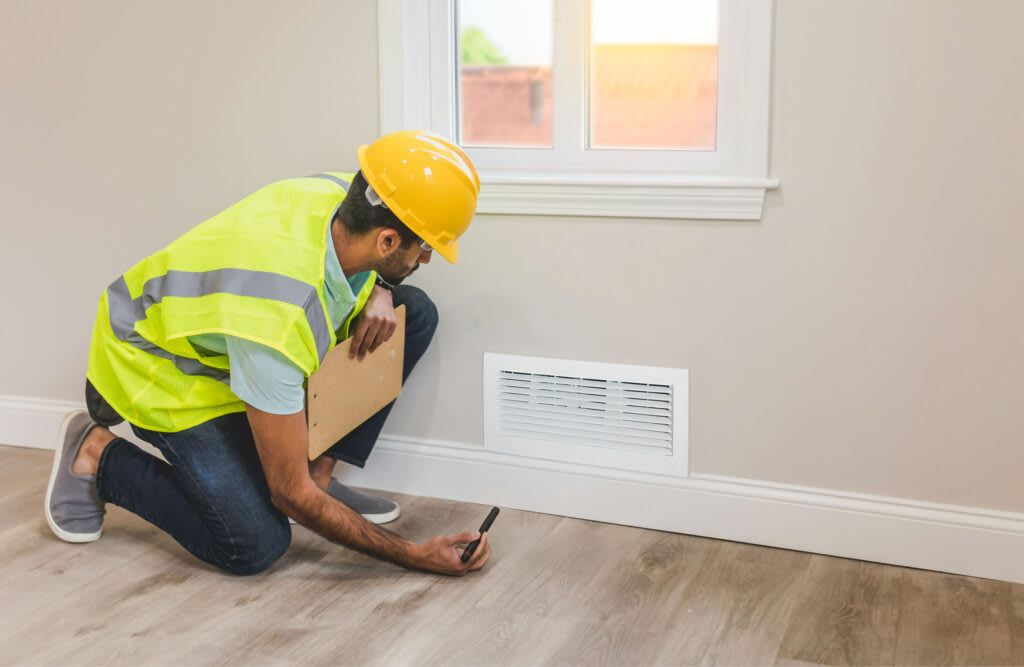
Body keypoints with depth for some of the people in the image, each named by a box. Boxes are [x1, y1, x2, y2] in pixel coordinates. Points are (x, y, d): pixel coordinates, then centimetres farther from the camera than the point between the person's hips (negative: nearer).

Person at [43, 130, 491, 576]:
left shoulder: (345, 195, -21)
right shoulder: (277, 321, -41)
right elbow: (291, 494, -30)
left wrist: (379, 294, -16)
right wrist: (415, 556, -26)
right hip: (159, 366, -8)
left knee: (416, 312, -9)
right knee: (256, 545, -21)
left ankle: (320, 475, 0)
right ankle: (97, 454, 1)